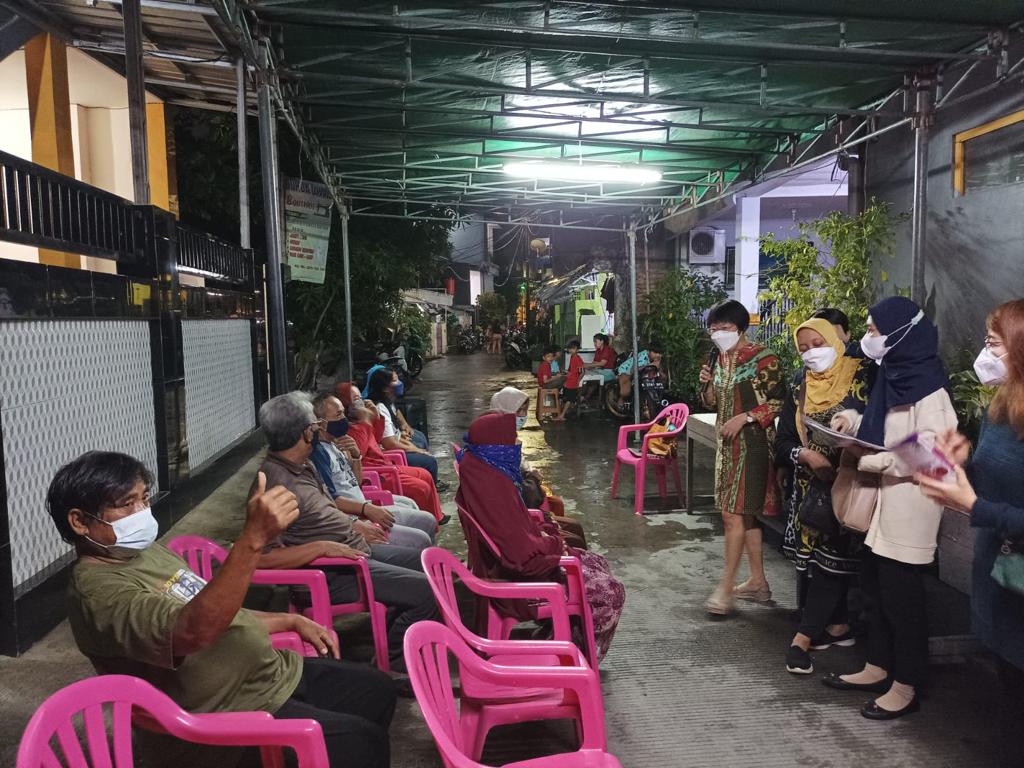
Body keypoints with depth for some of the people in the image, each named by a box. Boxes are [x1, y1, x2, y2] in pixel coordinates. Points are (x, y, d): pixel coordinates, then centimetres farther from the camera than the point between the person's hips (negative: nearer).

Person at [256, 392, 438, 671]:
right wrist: (323, 546, -29)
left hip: (356, 549, 10)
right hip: (330, 573, -10)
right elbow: (262, 557, -31)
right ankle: (390, 665, 2)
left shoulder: (303, 466, 7)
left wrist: (358, 529, 12)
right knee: (425, 591, -17)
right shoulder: (274, 483, -24)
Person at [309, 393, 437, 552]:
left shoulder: (335, 444, 11)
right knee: (420, 540, -17)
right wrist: (367, 509, -23)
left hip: (362, 506, 10)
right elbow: (330, 500, -21)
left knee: (427, 521, 12)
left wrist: (355, 456, 0)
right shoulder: (317, 451, -17)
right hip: (352, 518, -10)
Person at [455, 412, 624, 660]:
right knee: (610, 593, -4)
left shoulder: (478, 472, -2)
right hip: (519, 577, -10)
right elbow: (523, 554, -29)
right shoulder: (494, 487, -31)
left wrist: (541, 533, 4)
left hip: (506, 563, 10)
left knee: (597, 563, 18)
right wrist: (554, 544, -12)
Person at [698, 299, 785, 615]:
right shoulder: (723, 358, 11)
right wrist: (708, 384, -4)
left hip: (752, 444, -8)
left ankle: (726, 587, -2)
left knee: (734, 514, -10)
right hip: (728, 444, 8)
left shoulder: (763, 360, -12)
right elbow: (714, 402, 16)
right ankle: (758, 582, 23)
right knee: (746, 515, 13)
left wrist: (744, 417, -20)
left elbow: (779, 401, -13)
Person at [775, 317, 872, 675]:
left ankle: (804, 636, -3)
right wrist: (805, 454, -16)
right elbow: (783, 442, 3)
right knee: (812, 554, 5)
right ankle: (837, 625, 22)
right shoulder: (799, 386, 5)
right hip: (810, 484, 4)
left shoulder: (862, 376, -6)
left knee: (832, 555, -7)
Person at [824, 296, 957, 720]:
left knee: (901, 593, 1)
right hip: (884, 497, 9)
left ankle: (905, 687, 16)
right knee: (874, 583, 16)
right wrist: (853, 421, 3)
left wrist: (868, 459, -20)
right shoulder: (894, 373, 10)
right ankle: (877, 669, 31)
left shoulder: (926, 385, -18)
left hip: (910, 501, -9)